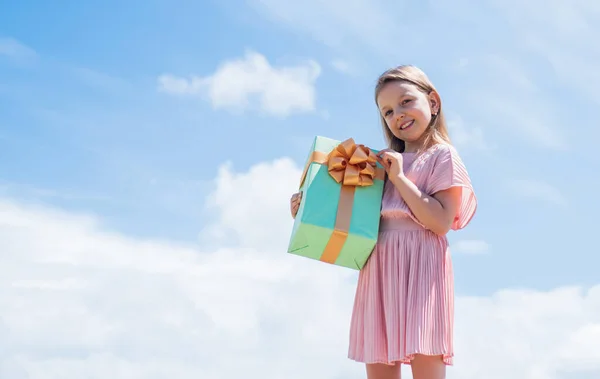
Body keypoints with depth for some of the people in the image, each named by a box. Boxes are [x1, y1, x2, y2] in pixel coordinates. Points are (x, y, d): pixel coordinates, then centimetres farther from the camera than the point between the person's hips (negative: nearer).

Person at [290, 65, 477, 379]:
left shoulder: (442, 155, 3)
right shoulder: (383, 161, 19)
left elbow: (441, 222, -9)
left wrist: (399, 178, -9)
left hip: (419, 263, -6)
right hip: (378, 267, 6)